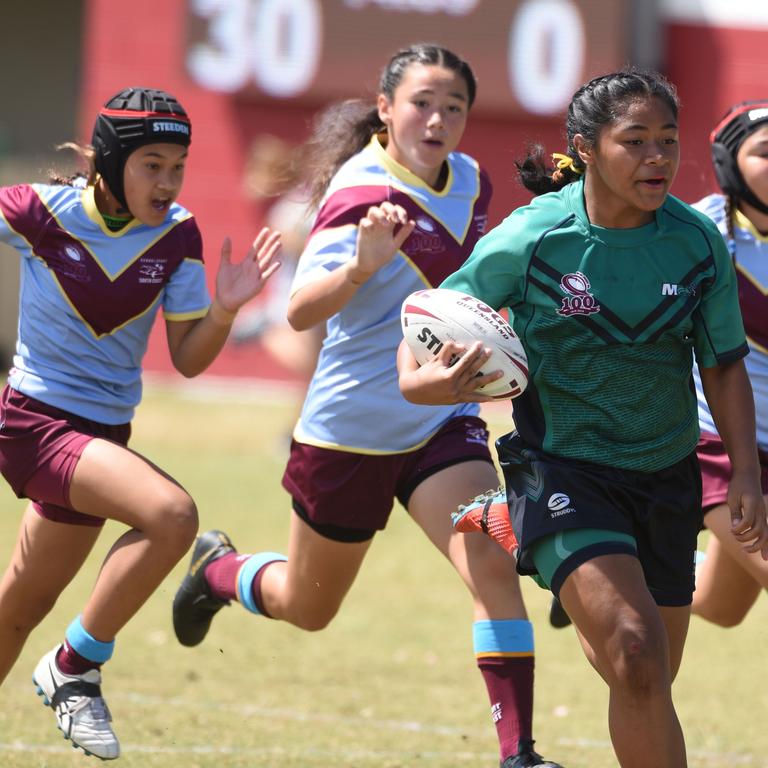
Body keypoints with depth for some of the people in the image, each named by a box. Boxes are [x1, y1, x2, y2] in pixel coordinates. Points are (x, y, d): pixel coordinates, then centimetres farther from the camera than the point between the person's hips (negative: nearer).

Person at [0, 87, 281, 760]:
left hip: (104, 432, 6)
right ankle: (77, 669, -13)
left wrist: (225, 308, -17)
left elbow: (188, 359, 0)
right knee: (172, 514, -28)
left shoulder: (177, 235, -2)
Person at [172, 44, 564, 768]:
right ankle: (217, 568, 50)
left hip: (441, 421, 4)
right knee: (308, 607, 16)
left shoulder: (468, 181, 0)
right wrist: (362, 266, -49)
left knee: (492, 564, -21)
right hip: (350, 429, -4)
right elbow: (300, 310, -32)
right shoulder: (362, 192, -20)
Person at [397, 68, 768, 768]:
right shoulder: (531, 238, -15)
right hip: (562, 467, -4)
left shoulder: (698, 243, -5)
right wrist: (421, 378, -26)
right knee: (636, 657, -24)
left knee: (648, 680, 13)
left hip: (667, 474, 4)